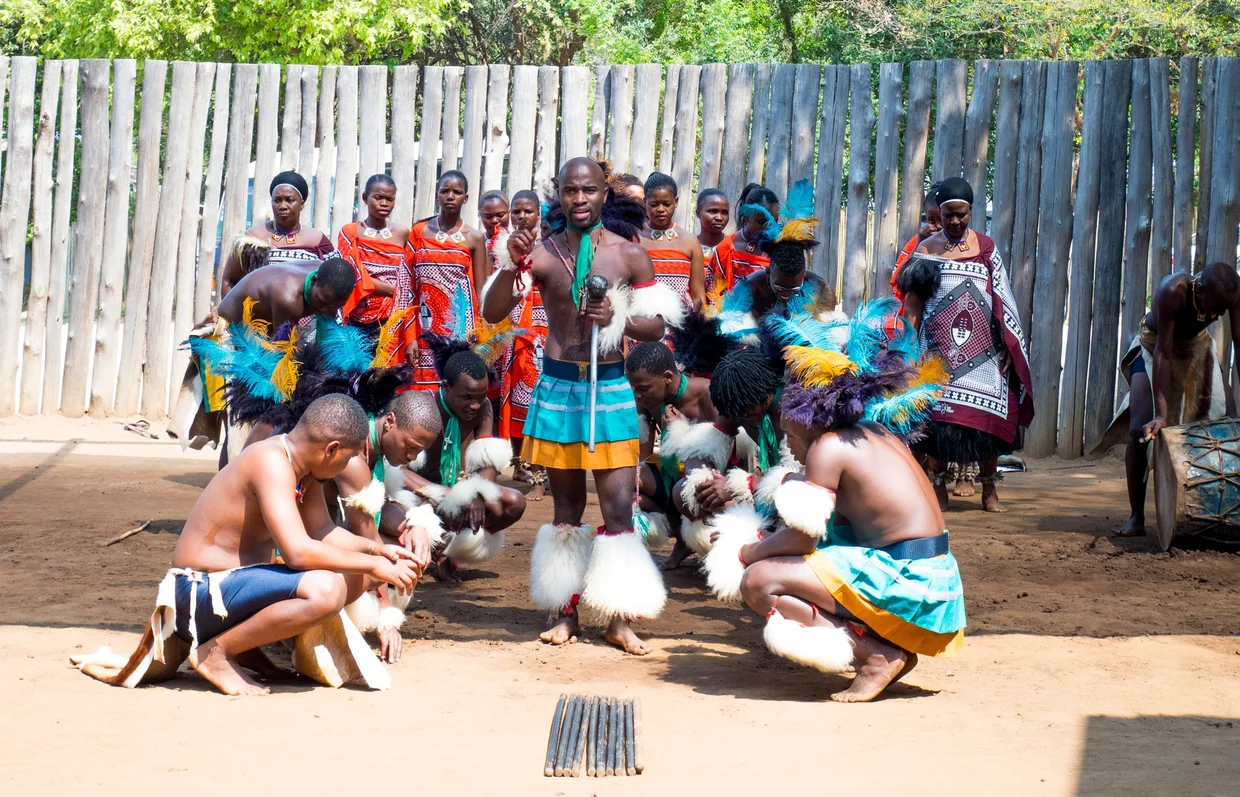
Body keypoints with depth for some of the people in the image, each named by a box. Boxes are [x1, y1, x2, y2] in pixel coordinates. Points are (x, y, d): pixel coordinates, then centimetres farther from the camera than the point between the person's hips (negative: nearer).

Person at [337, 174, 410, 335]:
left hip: (395, 317, 1)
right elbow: (357, 279, -5)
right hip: (360, 321, -1)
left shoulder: (402, 234, 9)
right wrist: (396, 290, -10)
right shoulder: (350, 232, 3)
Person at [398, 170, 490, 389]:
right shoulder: (419, 232, 6)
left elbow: (480, 293, 3)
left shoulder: (474, 238, 4)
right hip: (426, 333, 1)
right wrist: (410, 337, -2)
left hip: (461, 334, -1)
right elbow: (408, 288, 5)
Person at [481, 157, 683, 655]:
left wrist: (618, 318, -17)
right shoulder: (543, 253, 0)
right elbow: (492, 313, -6)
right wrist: (513, 265, -21)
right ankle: (566, 611, 19)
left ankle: (618, 619, 4)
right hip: (557, 386, 1)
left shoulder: (629, 255, -1)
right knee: (566, 505, 10)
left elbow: (657, 326, 2)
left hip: (611, 388, -1)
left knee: (619, 506, -4)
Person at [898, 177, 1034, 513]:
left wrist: (1007, 346, -1)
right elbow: (913, 304, 5)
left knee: (987, 418, 0)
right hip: (939, 351, 0)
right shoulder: (926, 249, 6)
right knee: (939, 418, -3)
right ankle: (938, 489, 7)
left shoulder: (985, 248, 7)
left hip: (983, 353, 1)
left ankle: (989, 490, 9)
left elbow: (1002, 301, 5)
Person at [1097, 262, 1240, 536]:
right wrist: (1161, 414, -40)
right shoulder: (1172, 291, -40)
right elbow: (1162, 354, -37)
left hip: (1197, 345, 4)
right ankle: (1136, 517, -7)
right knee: (1141, 429, -16)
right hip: (1153, 345, -4)